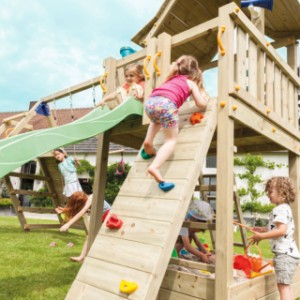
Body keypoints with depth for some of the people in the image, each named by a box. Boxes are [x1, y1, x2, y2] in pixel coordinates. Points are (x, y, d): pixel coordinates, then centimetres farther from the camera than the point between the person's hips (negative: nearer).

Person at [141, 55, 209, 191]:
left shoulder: (172, 79, 38)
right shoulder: (191, 83, 24)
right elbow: (202, 104, 20)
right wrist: (205, 97, 43)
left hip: (150, 101, 5)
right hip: (166, 104, -5)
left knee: (156, 120, 40)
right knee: (171, 140, 3)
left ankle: (148, 141, 18)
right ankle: (154, 167, -20)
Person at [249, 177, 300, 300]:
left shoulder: (280, 209, -16)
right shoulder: (285, 208, 17)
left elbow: (282, 230, -27)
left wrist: (261, 236, -22)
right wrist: (262, 230, 12)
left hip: (285, 254, -11)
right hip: (289, 253, 11)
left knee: (283, 286, -6)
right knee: (286, 286, 19)